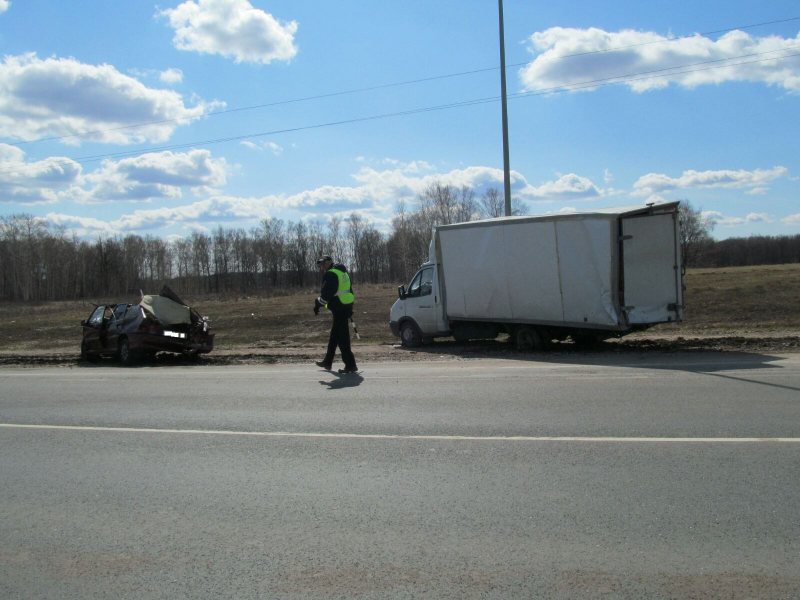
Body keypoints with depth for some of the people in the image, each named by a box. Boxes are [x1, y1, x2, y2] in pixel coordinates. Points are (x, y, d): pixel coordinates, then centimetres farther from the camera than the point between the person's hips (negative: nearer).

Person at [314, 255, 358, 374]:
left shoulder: (331, 274, -14)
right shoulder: (342, 272, 18)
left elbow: (326, 293, -19)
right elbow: (349, 290, 22)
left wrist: (318, 304, -7)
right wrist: (349, 308, 25)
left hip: (339, 308, -10)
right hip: (346, 307, 10)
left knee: (342, 338, -7)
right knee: (334, 336, 19)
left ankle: (350, 365, -9)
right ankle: (328, 362, 29)